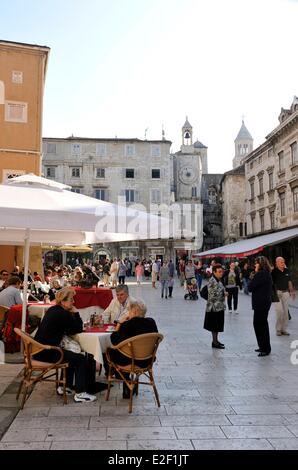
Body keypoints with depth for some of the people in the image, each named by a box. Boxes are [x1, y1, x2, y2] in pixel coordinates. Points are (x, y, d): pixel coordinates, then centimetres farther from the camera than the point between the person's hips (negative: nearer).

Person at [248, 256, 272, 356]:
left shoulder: (261, 274, -19)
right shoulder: (267, 273, 12)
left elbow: (250, 287, -17)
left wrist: (255, 274, -7)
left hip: (261, 303, -10)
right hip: (265, 302, 10)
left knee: (260, 325, -2)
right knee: (263, 325, 19)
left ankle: (265, 349, 5)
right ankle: (264, 347, 30)